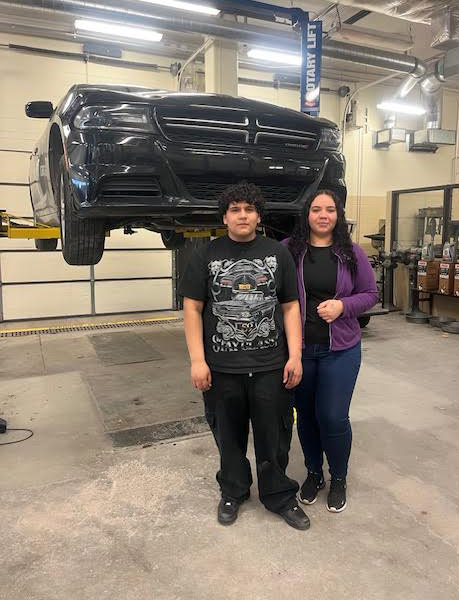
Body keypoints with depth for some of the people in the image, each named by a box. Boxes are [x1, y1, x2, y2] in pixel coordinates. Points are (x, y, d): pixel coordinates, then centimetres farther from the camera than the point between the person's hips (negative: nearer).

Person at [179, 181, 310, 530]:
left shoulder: (278, 253, 5)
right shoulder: (206, 256, 2)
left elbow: (291, 307, 5)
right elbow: (193, 309, 0)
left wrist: (295, 356, -3)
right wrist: (197, 361, -7)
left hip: (271, 366, 0)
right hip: (222, 367, 0)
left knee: (274, 437, 10)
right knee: (229, 436, 15)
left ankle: (280, 497, 32)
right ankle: (233, 492, 38)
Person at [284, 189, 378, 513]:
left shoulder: (352, 253, 0)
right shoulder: (288, 249, -3)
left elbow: (370, 294, 5)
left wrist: (342, 306, -14)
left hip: (340, 349, 0)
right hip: (298, 348, 1)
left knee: (333, 417, 1)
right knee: (306, 414, 13)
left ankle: (339, 479, 28)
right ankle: (314, 473, 36)